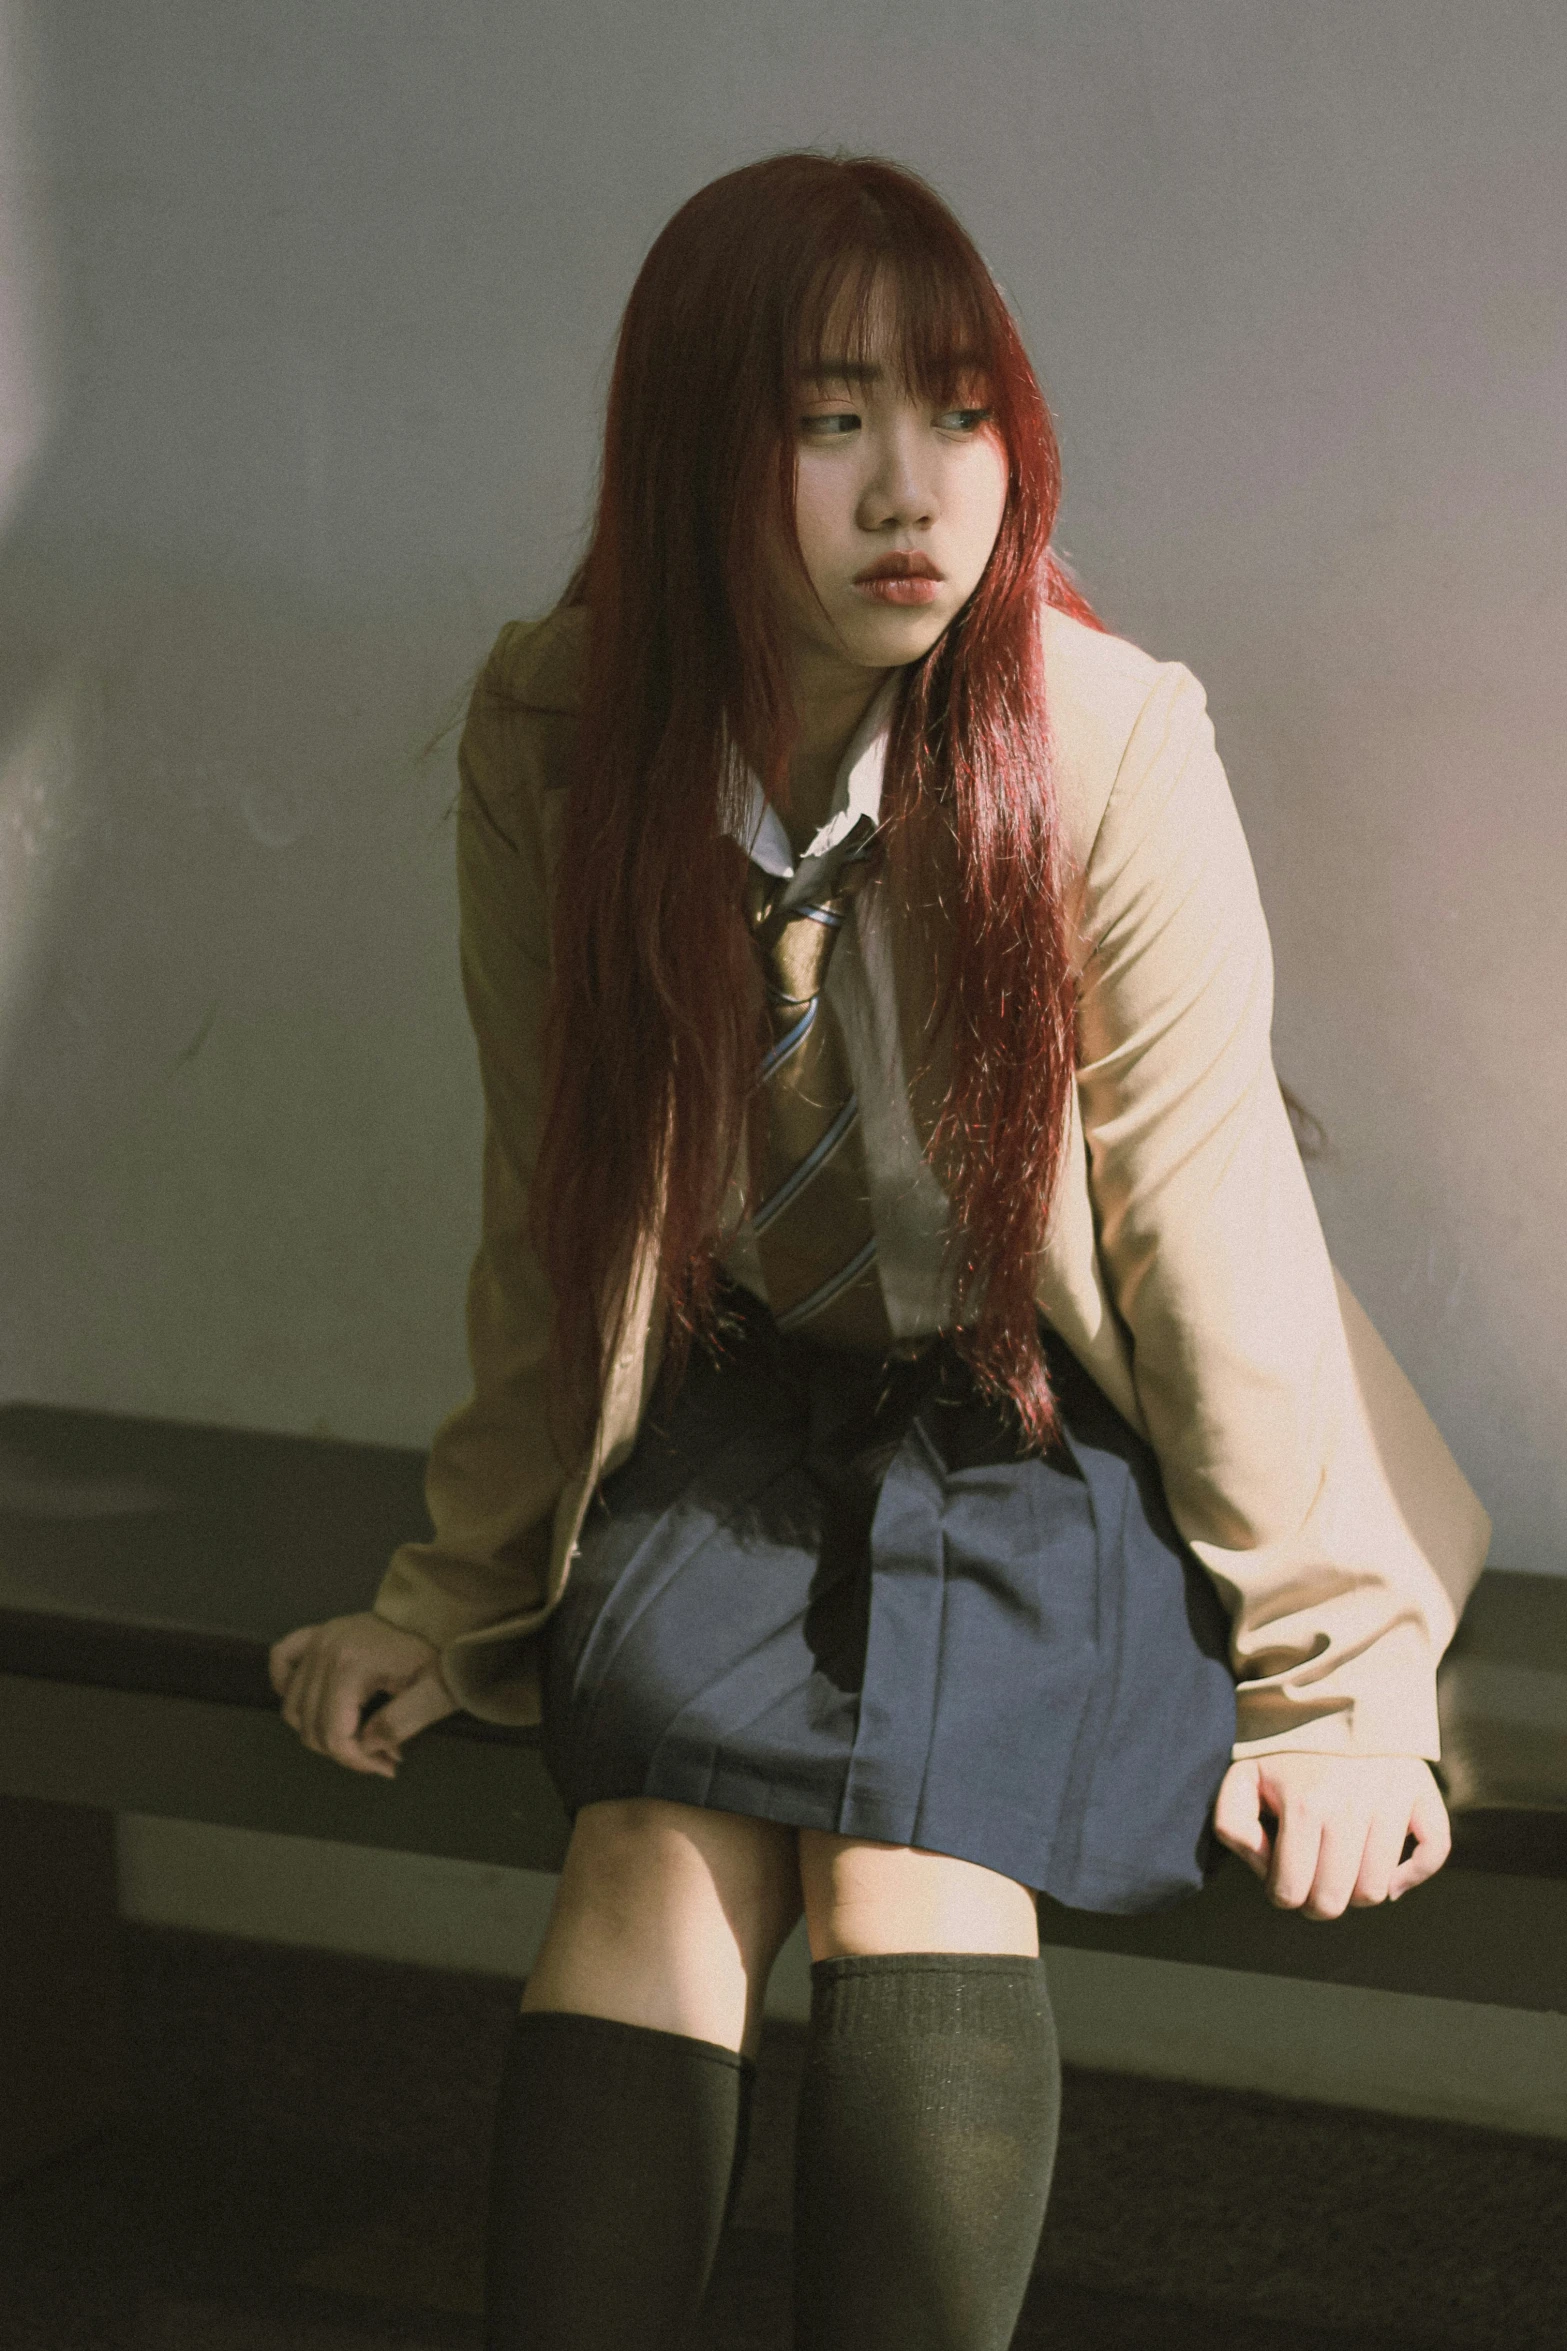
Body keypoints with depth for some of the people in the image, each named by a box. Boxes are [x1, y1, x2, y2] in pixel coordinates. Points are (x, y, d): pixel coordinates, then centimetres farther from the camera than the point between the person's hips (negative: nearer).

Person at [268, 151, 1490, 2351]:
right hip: (740, 1403, 2)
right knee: (657, 1840, -24)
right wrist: (459, 1597, 9)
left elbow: (1206, 1213, -11)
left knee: (912, 1858, -28)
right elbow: (558, 1217, 4)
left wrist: (1331, 1679, -10)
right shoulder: (552, 744, -8)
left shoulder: (1105, 747, -16)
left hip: (1046, 1426, -2)